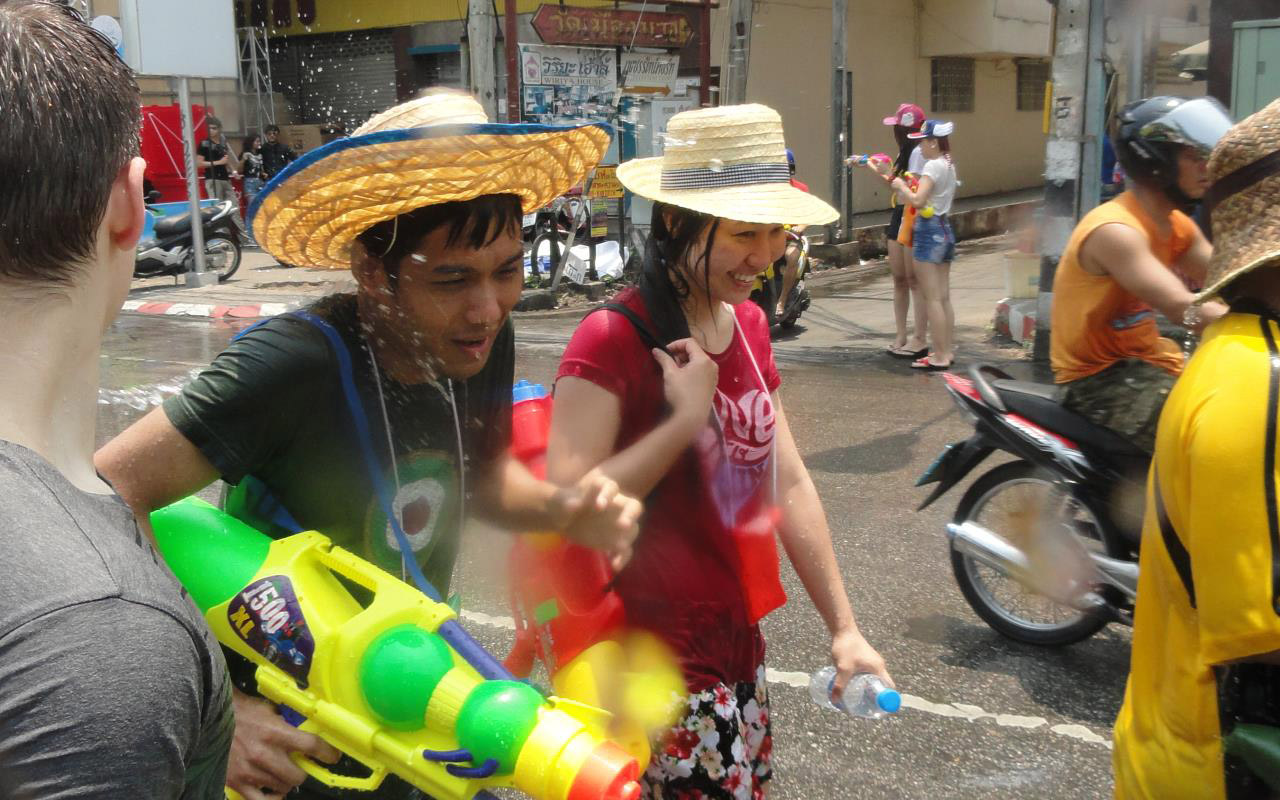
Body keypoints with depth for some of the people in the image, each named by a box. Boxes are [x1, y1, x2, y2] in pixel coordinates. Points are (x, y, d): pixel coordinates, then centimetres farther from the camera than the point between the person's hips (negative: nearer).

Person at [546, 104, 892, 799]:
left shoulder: (749, 325, 6)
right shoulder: (612, 340, -18)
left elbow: (789, 484, 9)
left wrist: (843, 629, 8)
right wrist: (684, 420, -24)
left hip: (740, 644, 8)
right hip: (657, 663, -7)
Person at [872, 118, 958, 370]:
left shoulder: (933, 166, -14)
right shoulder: (948, 165, 14)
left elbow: (917, 200, -25)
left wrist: (900, 184, -12)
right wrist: (891, 176, 14)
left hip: (929, 231, -10)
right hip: (944, 230, 10)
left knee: (932, 298, -6)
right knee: (944, 297, 12)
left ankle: (939, 356, -5)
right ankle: (948, 351, 16)